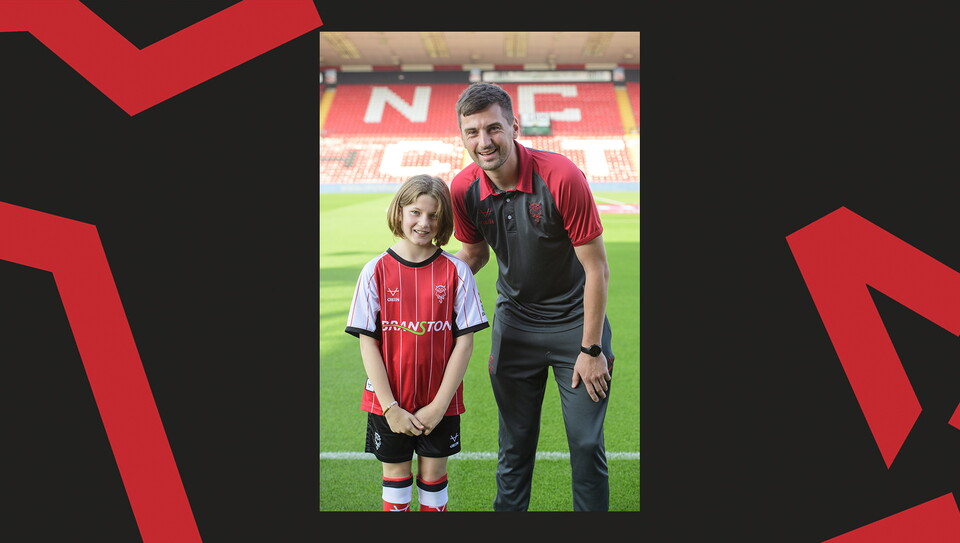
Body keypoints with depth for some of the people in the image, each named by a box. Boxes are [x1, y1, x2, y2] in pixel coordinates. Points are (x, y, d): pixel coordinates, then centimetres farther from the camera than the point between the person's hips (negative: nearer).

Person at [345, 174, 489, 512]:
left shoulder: (456, 271, -7)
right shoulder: (377, 271, -6)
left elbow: (464, 341, -7)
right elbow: (368, 343, -6)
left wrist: (438, 405, -11)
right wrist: (390, 407, -11)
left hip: (440, 402, 0)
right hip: (389, 402, 0)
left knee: (433, 477, 12)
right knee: (395, 475, 14)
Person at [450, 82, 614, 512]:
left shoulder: (561, 176, -23)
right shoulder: (463, 189, -10)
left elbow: (596, 268, -17)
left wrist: (590, 349, -14)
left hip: (574, 319, -3)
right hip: (513, 322, 3)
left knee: (586, 444, 2)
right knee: (514, 443, 12)